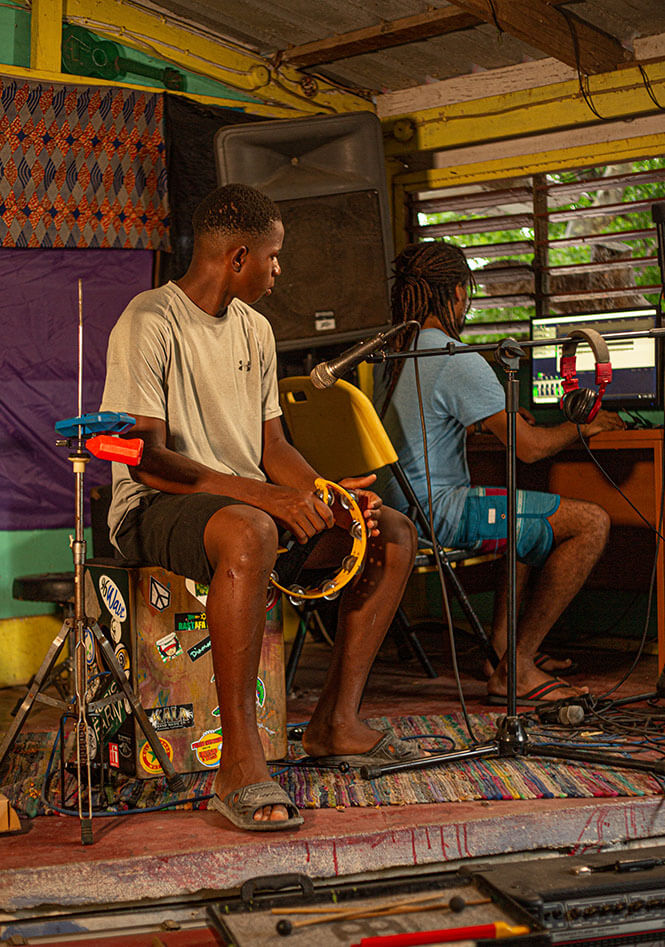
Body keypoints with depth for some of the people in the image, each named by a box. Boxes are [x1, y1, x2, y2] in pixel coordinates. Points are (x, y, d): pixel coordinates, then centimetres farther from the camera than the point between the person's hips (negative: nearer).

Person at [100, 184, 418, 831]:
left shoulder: (254, 330, 13)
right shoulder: (149, 324, -13)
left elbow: (271, 446, 14)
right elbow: (146, 459, -22)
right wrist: (263, 494, -31)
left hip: (251, 501, 8)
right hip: (154, 509, -8)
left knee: (393, 533, -2)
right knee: (248, 534, -41)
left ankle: (335, 722, -1)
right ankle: (240, 765, -36)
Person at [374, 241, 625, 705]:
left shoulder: (391, 353, 12)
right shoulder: (458, 361, -17)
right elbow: (529, 447, -16)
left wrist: (499, 416, 29)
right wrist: (581, 427, 3)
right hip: (437, 516, -10)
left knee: (532, 517, 30)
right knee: (593, 522, -9)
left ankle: (502, 646, 23)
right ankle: (516, 668, -4)